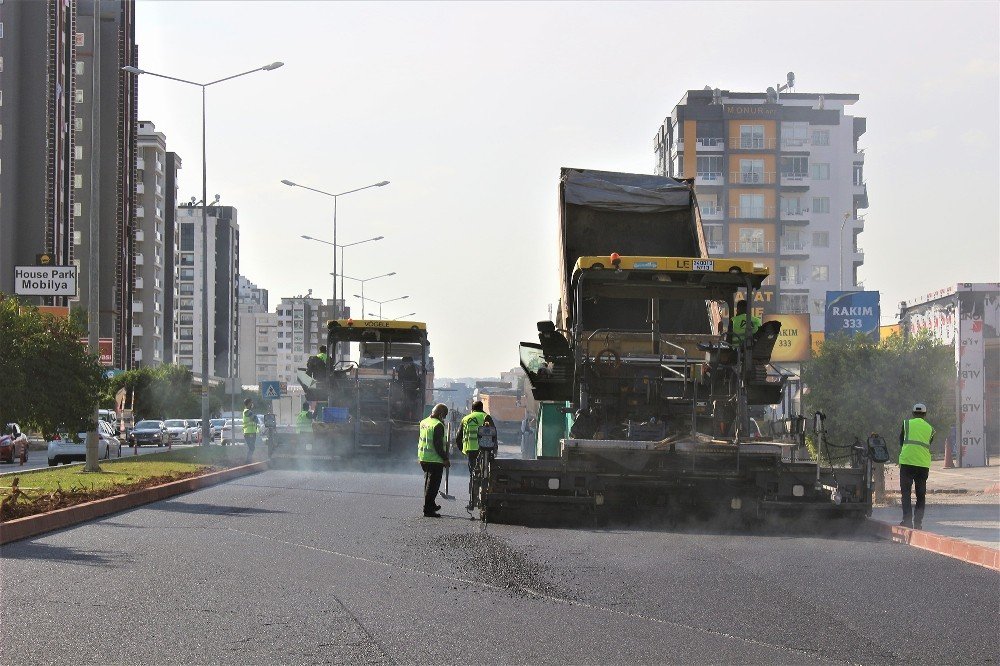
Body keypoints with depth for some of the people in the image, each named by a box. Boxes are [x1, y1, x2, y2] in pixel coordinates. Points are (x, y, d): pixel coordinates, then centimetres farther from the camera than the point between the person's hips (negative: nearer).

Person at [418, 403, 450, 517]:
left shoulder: (423, 422, 11)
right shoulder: (438, 425, -16)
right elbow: (438, 444, -21)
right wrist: (445, 459, -16)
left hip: (423, 458, 9)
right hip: (435, 459, -9)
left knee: (428, 481, 21)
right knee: (433, 484, -4)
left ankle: (431, 505, 35)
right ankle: (428, 509, -4)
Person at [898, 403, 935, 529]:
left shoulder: (907, 424, 7)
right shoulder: (930, 429, 13)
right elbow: (929, 445, 19)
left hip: (907, 462, -2)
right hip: (924, 464, 2)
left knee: (905, 492, 0)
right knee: (921, 495, 10)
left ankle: (907, 520, -12)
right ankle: (918, 522, 7)